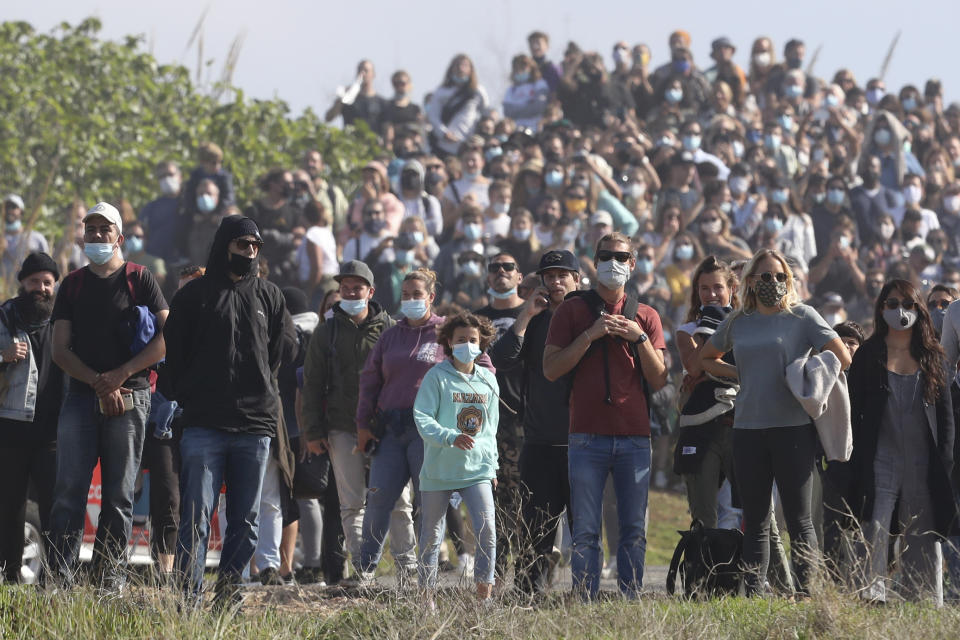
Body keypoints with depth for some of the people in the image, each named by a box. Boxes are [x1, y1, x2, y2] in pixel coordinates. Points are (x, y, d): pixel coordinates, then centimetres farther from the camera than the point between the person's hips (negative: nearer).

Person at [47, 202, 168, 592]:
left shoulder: (139, 280, 5)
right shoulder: (73, 285, 14)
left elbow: (167, 337, -3)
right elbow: (60, 349, 8)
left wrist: (121, 374, -11)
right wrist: (98, 383, -8)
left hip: (128, 397, -2)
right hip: (81, 395, 2)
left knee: (119, 493, -1)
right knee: (69, 488, -6)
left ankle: (110, 575, 2)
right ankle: (60, 575, -8)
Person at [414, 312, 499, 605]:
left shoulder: (488, 380, 9)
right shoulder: (437, 377, -5)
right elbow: (422, 419, -13)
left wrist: (492, 465, 19)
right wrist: (451, 438, -28)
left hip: (477, 469, 2)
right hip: (439, 468, -2)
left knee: (487, 529, -12)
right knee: (431, 534, 7)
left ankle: (484, 595, -5)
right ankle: (427, 595, 18)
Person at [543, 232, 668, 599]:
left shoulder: (645, 317, 14)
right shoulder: (573, 311, 9)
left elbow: (659, 381, 9)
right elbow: (551, 369, 0)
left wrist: (639, 338, -3)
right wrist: (590, 335, -9)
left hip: (635, 437, 2)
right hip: (588, 436, -2)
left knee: (634, 530, 0)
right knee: (586, 531, -5)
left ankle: (631, 603, 3)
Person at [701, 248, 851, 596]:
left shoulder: (801, 316, 0)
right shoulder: (736, 323, 12)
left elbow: (842, 359, -4)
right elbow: (706, 359, 26)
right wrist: (741, 375, 9)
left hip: (792, 427, -4)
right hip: (748, 429, 4)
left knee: (798, 519, -2)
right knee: (755, 522, 6)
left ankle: (804, 593, -2)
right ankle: (752, 596, 8)